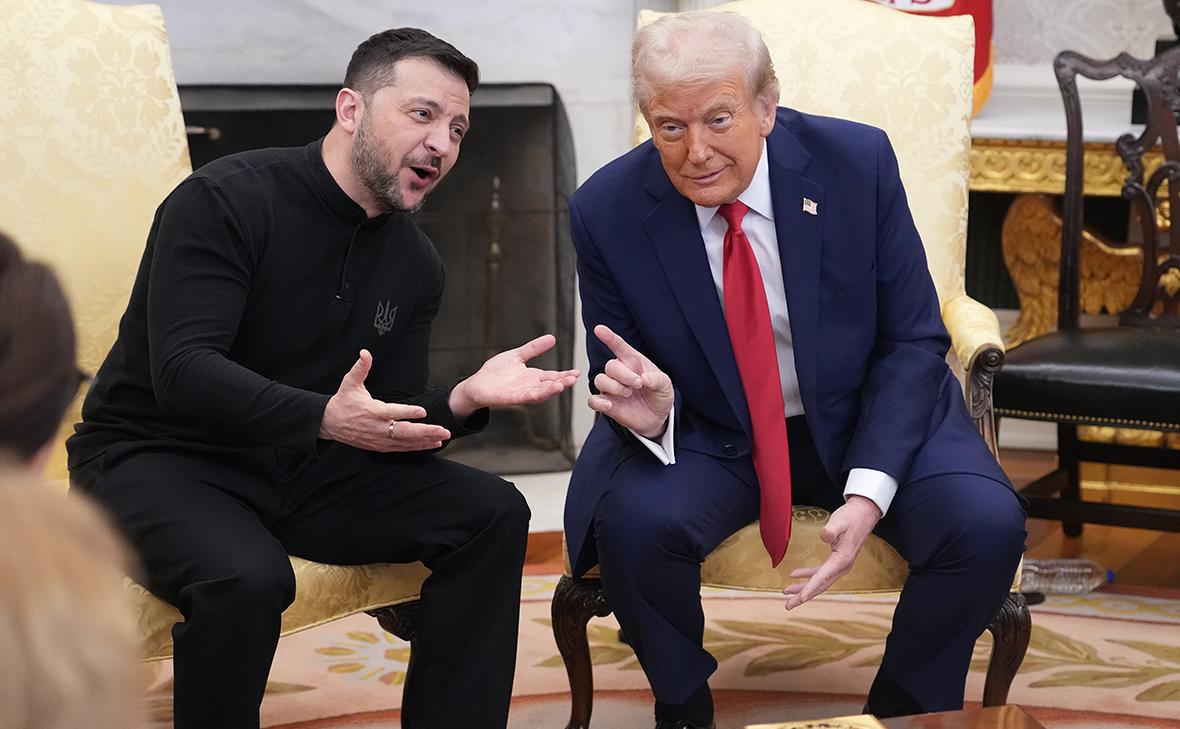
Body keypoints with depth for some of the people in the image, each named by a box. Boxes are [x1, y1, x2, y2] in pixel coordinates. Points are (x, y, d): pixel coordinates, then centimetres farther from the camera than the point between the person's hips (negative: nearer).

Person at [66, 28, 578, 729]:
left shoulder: (415, 263, 5)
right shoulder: (226, 201, -17)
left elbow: (391, 421, 4)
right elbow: (182, 373, -26)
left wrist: (463, 399, -19)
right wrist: (325, 418, -40)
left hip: (298, 468, 7)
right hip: (155, 458, -6)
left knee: (492, 513, -8)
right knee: (249, 576, -37)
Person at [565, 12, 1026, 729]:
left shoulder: (859, 161, -15)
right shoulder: (606, 211, -14)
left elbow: (913, 341, -9)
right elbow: (616, 376, -3)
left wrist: (868, 491, -24)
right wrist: (650, 410, -30)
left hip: (866, 423, 1)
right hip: (706, 438, 0)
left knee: (987, 524, -25)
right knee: (632, 521, -31)